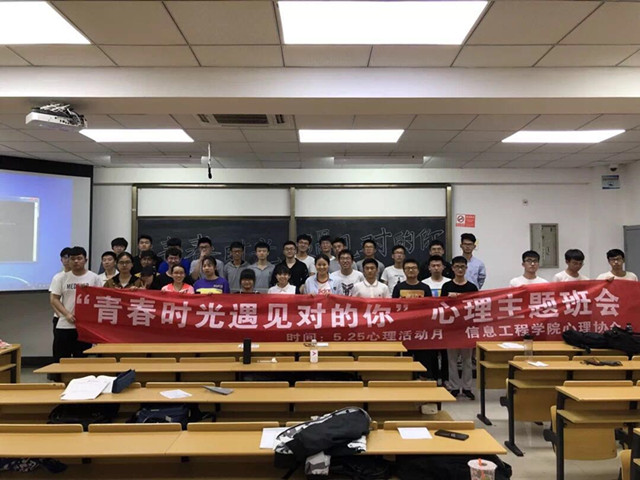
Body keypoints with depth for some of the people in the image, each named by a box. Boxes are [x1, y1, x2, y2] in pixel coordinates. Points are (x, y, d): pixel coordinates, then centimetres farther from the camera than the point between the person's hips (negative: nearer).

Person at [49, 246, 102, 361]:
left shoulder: (94, 278, 3)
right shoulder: (61, 278, 4)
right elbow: (54, 299, 0)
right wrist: (67, 314, -13)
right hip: (64, 326, 1)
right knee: (60, 360, 6)